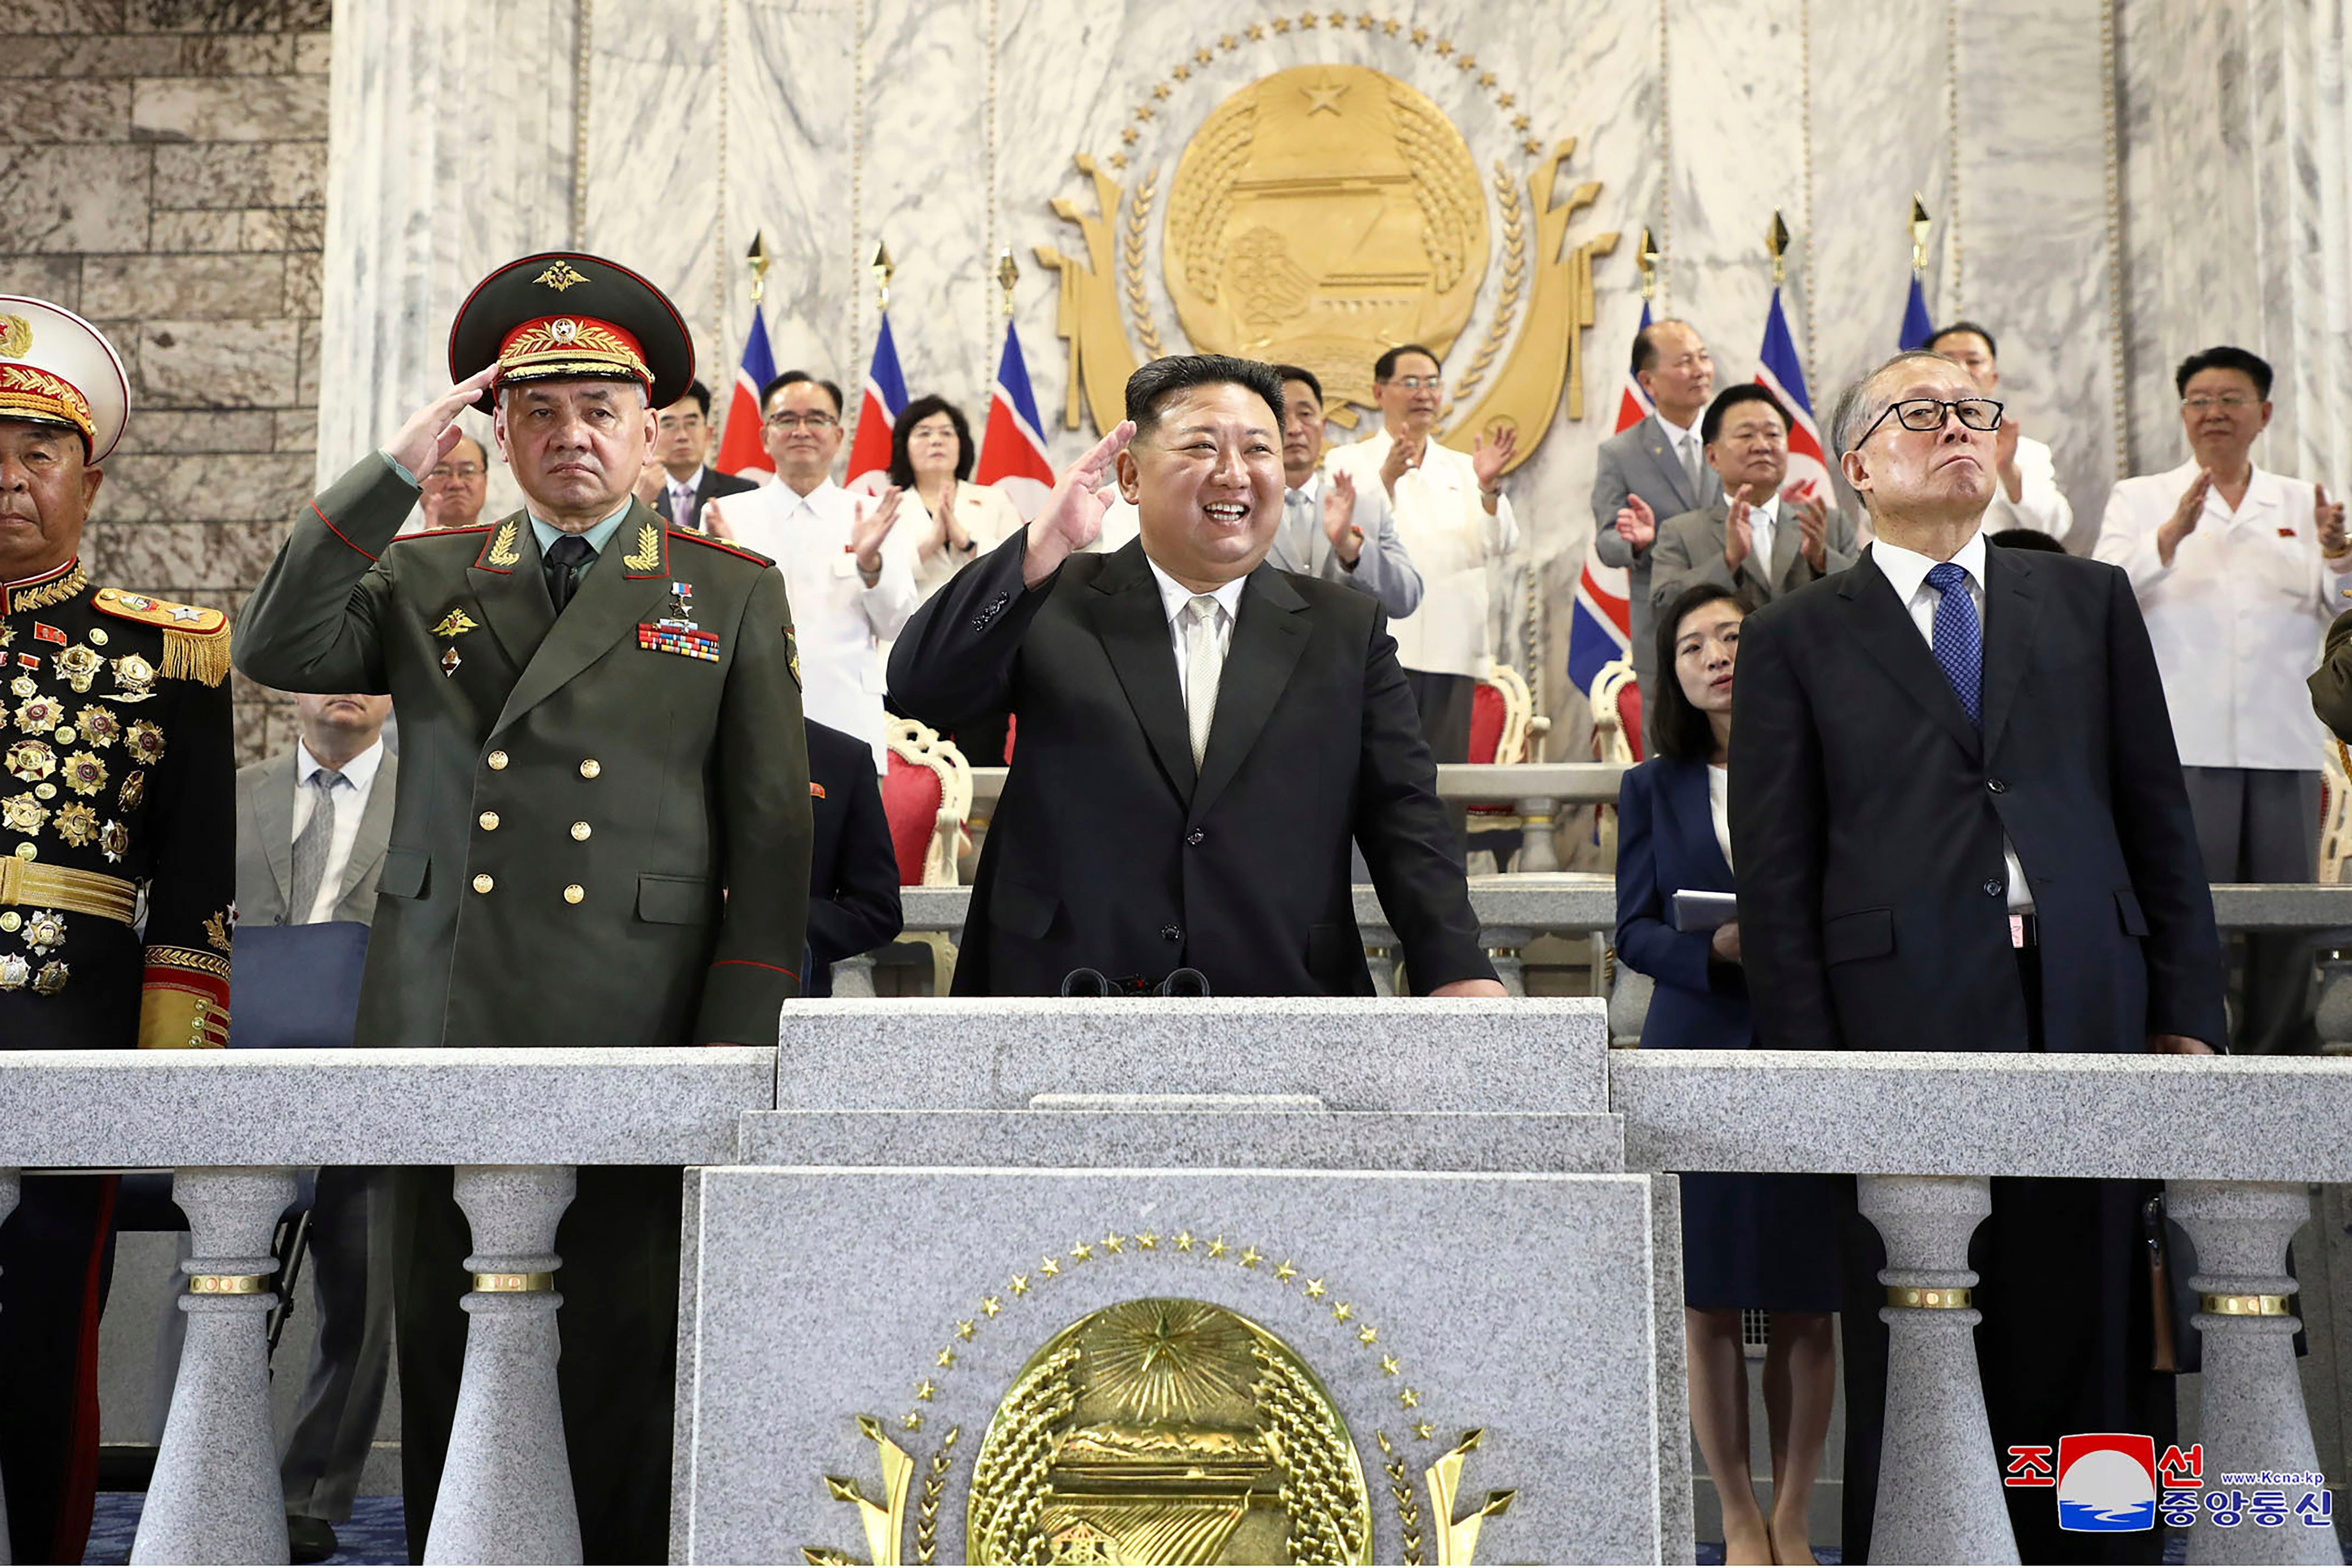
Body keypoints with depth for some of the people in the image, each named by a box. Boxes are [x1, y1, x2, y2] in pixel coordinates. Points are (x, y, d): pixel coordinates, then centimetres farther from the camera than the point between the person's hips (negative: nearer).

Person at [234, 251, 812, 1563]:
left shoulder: (736, 595, 10)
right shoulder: (424, 580, 17)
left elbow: (774, 838, 5)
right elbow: (279, 652, 0)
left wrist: (736, 1046, -4)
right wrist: (395, 470, -3)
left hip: (637, 1044, -2)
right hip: (449, 1033, 2)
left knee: (629, 1376, 2)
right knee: (446, 1362, 7)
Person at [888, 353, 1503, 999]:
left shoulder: (1349, 630, 6)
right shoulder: (1050, 602, 3)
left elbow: (1404, 819, 1)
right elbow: (918, 690, -10)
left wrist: (1460, 972, -14)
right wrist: (1040, 548, -21)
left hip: (1286, 992, 2)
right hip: (1065, 990, -1)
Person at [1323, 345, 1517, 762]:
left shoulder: (1463, 469, 20)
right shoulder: (1349, 462, 9)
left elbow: (1500, 545, 6)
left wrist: (1489, 488, -12)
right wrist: (1387, 478, -22)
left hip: (1452, 650, 4)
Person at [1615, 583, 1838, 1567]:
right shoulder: (1652, 789, 8)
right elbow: (1634, 931, 3)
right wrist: (1719, 949, -16)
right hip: (1696, 1059, 1)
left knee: (1806, 1309, 4)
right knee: (1707, 1307, 4)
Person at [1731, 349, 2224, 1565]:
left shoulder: (2089, 601, 16)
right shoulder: (1796, 640, 8)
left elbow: (2160, 819, 13)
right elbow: (1775, 878, 3)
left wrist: (2186, 1018, 6)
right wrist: (1809, 1063, -4)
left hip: (2089, 1015, 3)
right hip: (1904, 1025, -2)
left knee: (2094, 1348, 5)